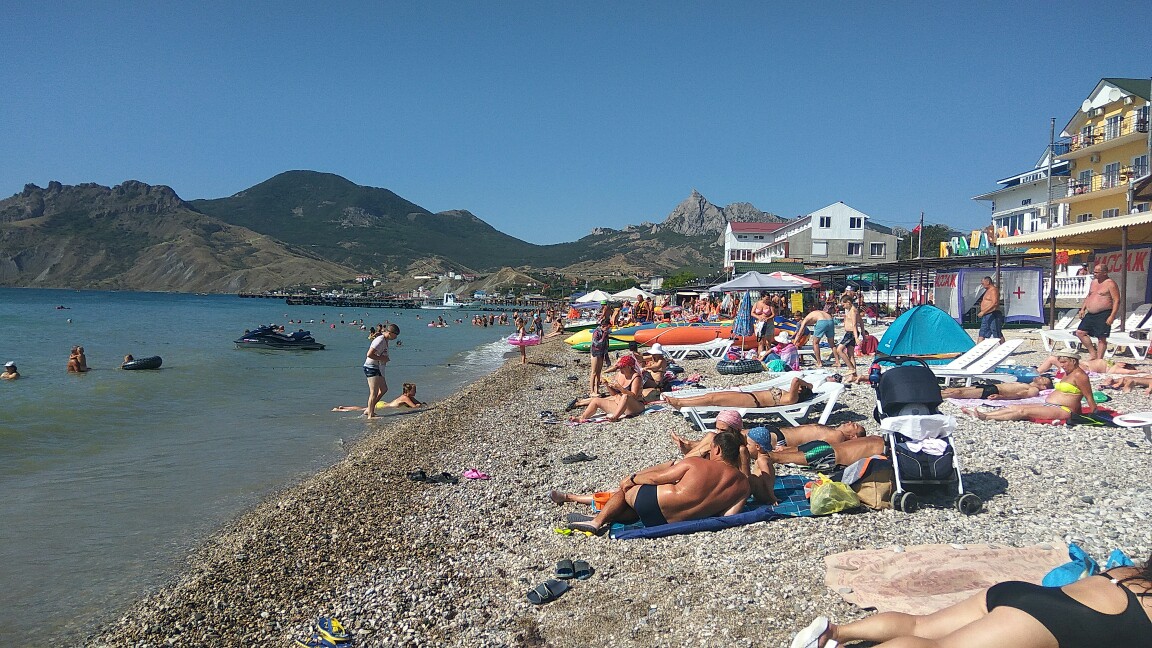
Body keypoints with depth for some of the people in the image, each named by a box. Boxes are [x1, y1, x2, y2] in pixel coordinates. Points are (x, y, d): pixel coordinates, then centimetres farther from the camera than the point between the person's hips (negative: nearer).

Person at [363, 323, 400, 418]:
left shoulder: (385, 340, 9)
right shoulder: (380, 340, -21)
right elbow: (369, 354, -27)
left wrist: (385, 358, 4)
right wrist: (382, 358, -20)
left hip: (378, 368, 10)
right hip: (371, 368, -10)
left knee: (384, 389, 16)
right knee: (374, 392, -6)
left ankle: (369, 410, 21)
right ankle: (370, 415, 2)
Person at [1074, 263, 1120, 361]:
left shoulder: (1110, 284, -8)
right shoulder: (1093, 282, 15)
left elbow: (1116, 301, -12)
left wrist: (1112, 316, -19)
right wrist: (1083, 309, 14)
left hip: (1103, 315, -8)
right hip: (1090, 314, 8)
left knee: (1101, 338, -4)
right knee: (1080, 332, 1)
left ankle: (1099, 359, 0)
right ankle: (1093, 353, 9)